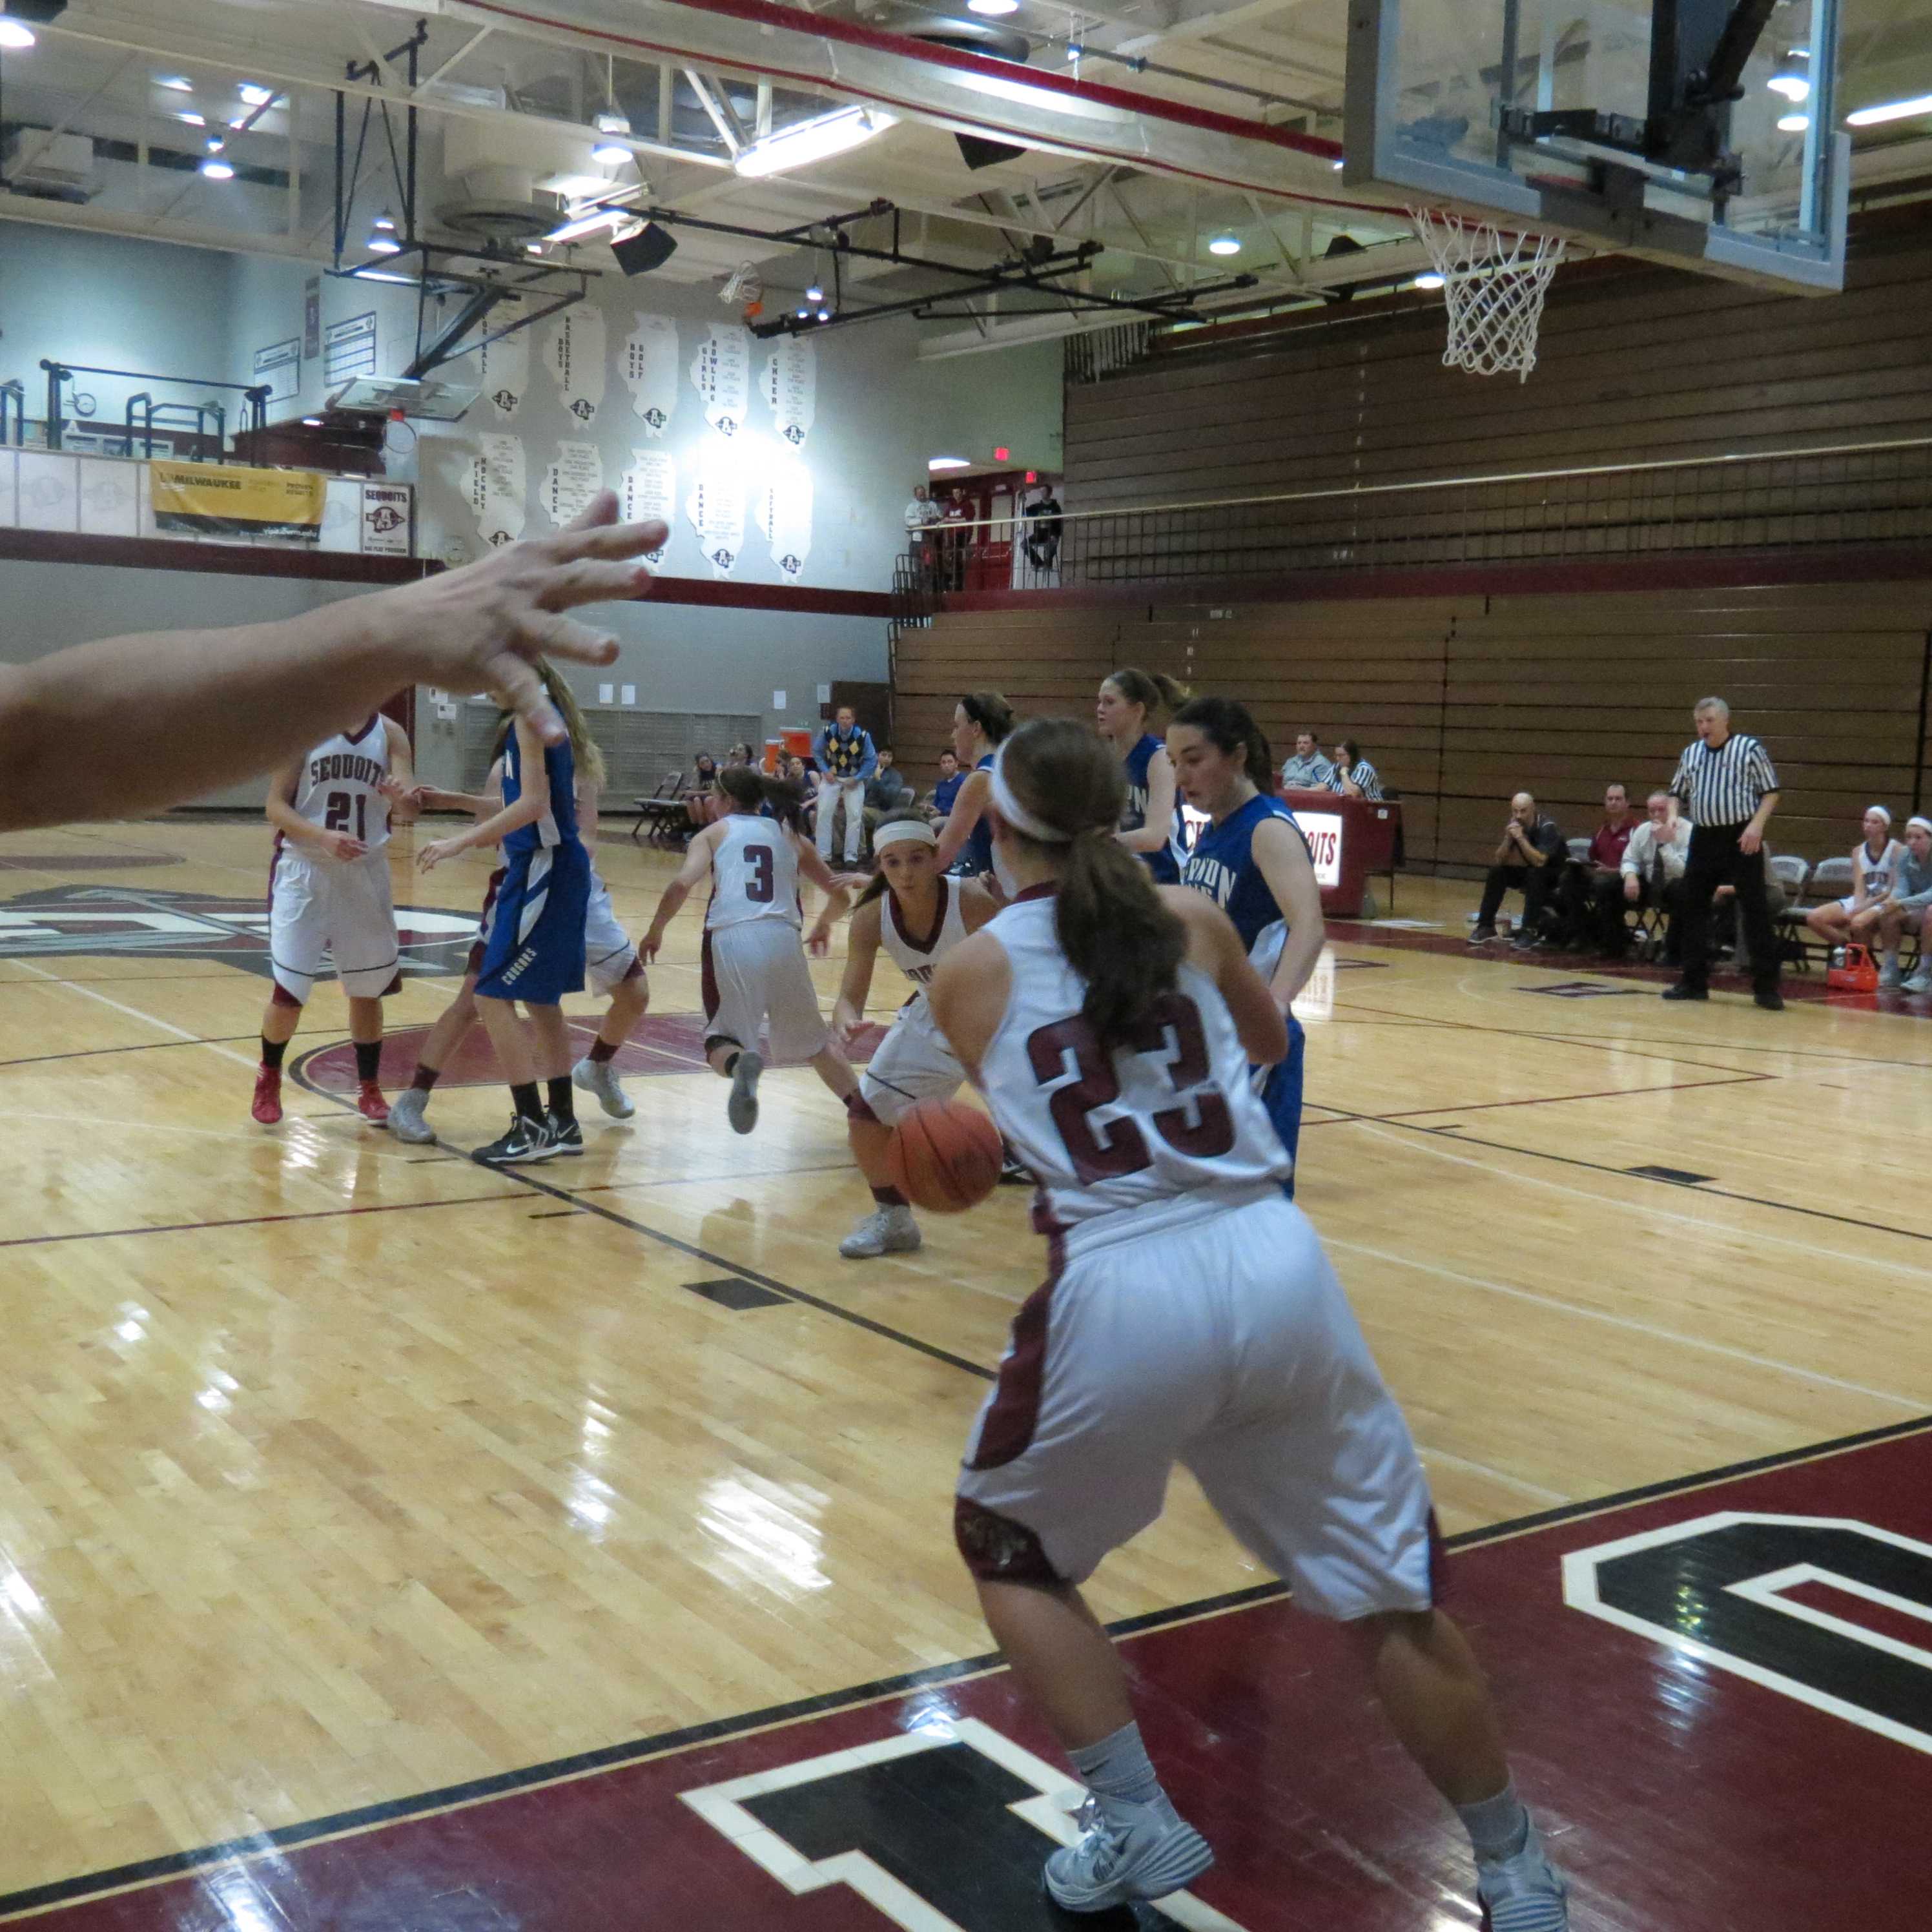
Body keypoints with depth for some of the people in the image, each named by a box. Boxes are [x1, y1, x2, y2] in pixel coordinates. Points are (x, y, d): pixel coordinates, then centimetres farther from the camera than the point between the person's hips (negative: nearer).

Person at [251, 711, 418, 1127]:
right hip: (305, 872, -2)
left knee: (368, 988, 10)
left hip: (365, 875, 2)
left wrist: (402, 800, -32)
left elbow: (409, 810, -9)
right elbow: (276, 806, -9)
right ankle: (269, 1079, 23)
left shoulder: (391, 734, -1)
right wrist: (324, 836, -25)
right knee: (288, 991, -1)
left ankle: (369, 1089, 25)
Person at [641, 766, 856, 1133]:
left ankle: (741, 1064, -26)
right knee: (814, 1044, 20)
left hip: (730, 939, -2)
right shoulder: (791, 836, 22)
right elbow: (839, 896, 23)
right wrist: (823, 926, 43)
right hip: (783, 940, 3)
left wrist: (655, 931, 10)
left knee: (722, 1042, 9)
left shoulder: (715, 832, 14)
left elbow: (682, 885, -4)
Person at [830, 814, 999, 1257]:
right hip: (933, 1018, 5)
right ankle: (894, 1219, 29)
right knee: (865, 1112, 5)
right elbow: (850, 998, -21)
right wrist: (846, 1022, -45)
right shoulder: (871, 919, -22)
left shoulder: (972, 901, -33)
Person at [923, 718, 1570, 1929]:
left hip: (1123, 1293, -2)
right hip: (1278, 1268, 3)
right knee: (1391, 1587, 17)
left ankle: (1136, 1828, 20)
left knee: (1007, 1549, 25)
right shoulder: (1193, 920, 12)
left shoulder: (970, 974, 7)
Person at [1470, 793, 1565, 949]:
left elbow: (1540, 861, -36)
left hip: (1555, 874, -6)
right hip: (1529, 871, 6)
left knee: (1535, 874, -35)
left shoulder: (1546, 827, -26)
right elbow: (1499, 860, -11)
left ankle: (1530, 930, -34)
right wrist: (1508, 838, -27)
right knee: (1497, 871, -14)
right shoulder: (1512, 824, -8)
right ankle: (1486, 926, -9)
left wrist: (1520, 838, -38)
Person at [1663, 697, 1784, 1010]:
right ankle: (1694, 982, 16)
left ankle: (1766, 987, -1)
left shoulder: (1750, 749, -4)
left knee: (1755, 911, -5)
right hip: (1704, 838, 5)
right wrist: (1673, 816, -2)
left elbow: (1770, 793, -4)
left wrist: (1757, 824, -17)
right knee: (1693, 908, 7)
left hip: (1741, 838, -5)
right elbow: (1678, 794, 18)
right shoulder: (1690, 754, 10)